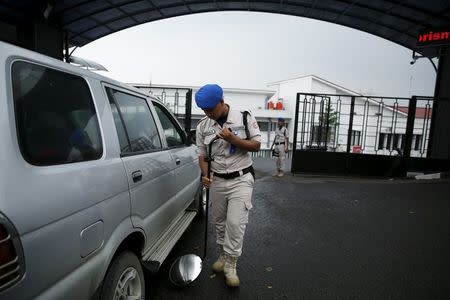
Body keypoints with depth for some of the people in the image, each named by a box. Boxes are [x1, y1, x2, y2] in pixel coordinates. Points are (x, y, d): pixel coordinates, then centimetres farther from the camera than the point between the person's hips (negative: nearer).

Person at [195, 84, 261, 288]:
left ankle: (230, 265, 8)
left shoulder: (245, 118, -8)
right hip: (217, 180, 4)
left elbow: (256, 146, -6)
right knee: (219, 222, 15)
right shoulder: (203, 126, 0)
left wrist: (232, 139, -20)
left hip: (241, 179, -3)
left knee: (235, 222, -8)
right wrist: (205, 174, -12)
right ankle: (223, 256, 35)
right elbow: (202, 155, 6)